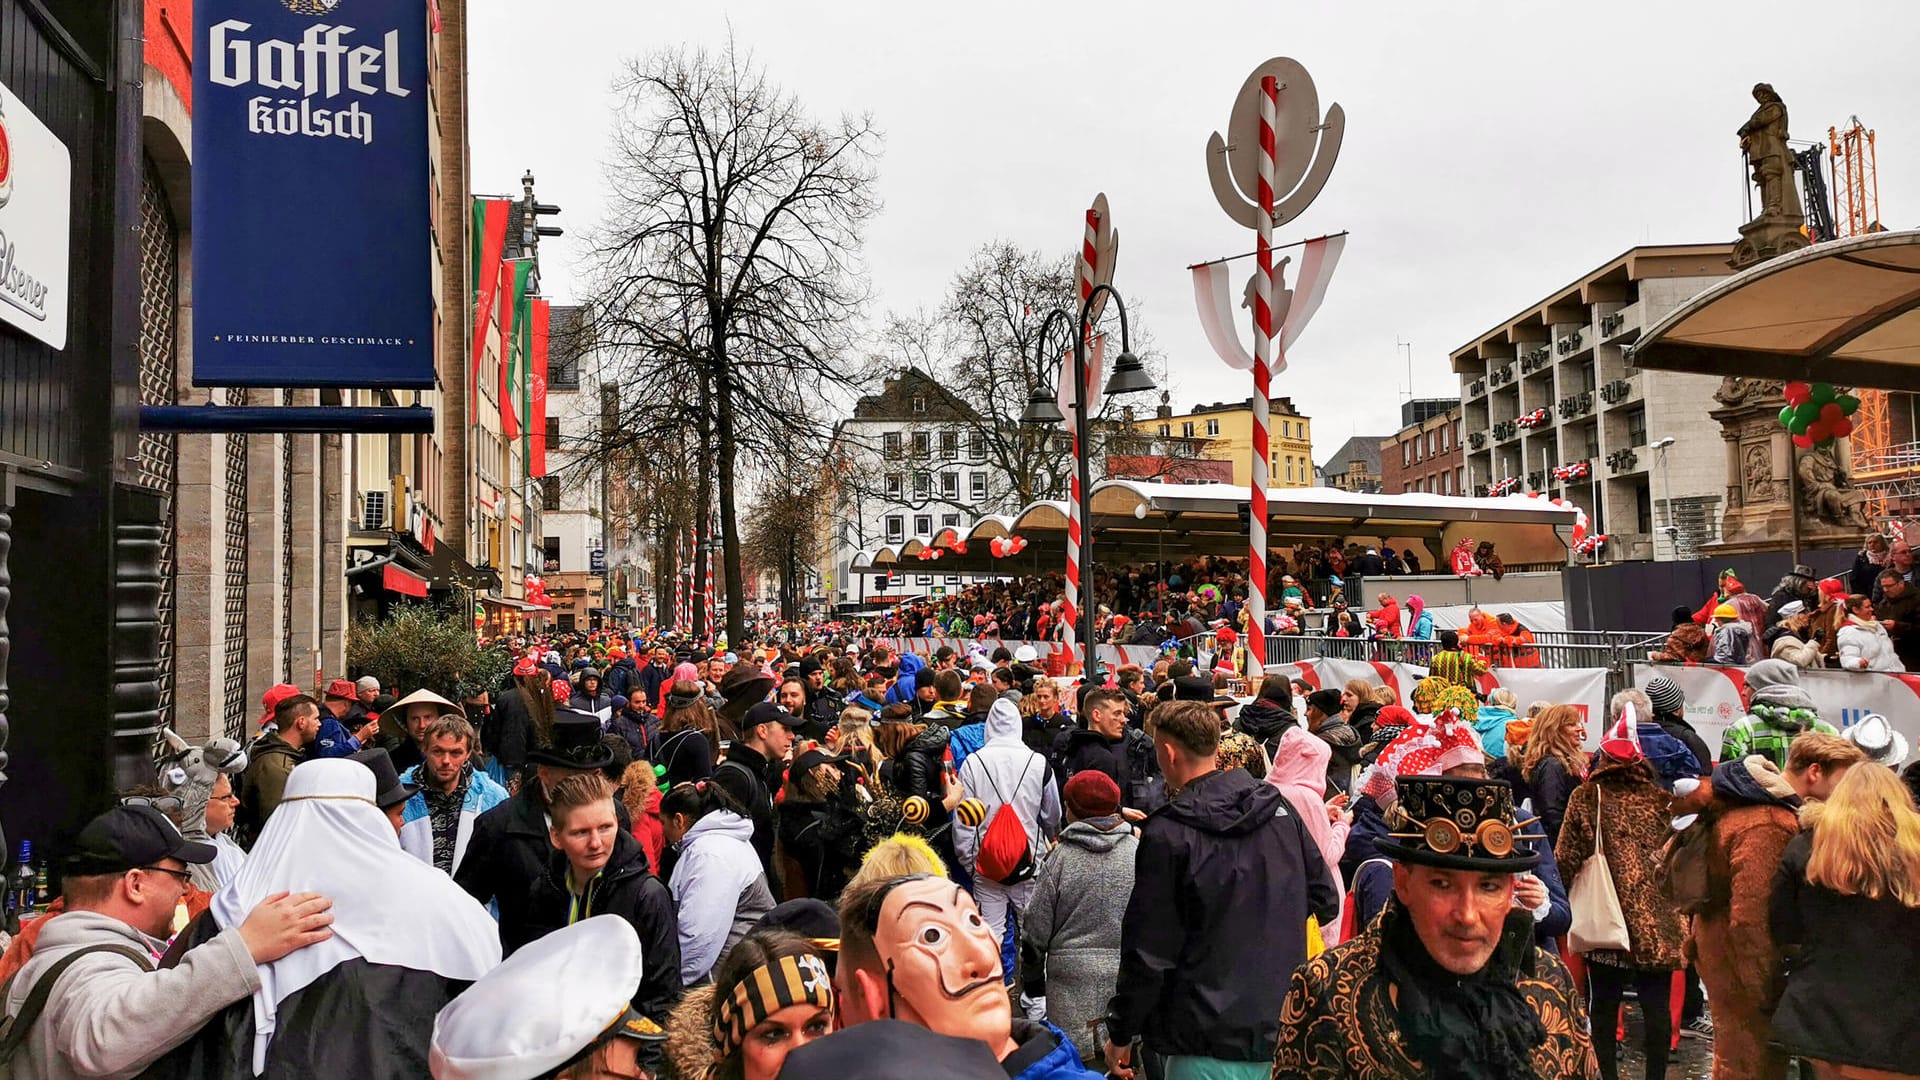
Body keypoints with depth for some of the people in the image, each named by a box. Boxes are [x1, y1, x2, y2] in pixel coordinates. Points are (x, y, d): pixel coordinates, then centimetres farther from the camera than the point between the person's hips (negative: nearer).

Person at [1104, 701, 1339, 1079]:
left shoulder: (1167, 835, -16)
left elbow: (1149, 951, -13)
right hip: (1287, 1029, 6)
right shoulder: (1278, 806, 1)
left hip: (1212, 1040, -6)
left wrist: (1121, 1035, -2)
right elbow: (1325, 901, 8)